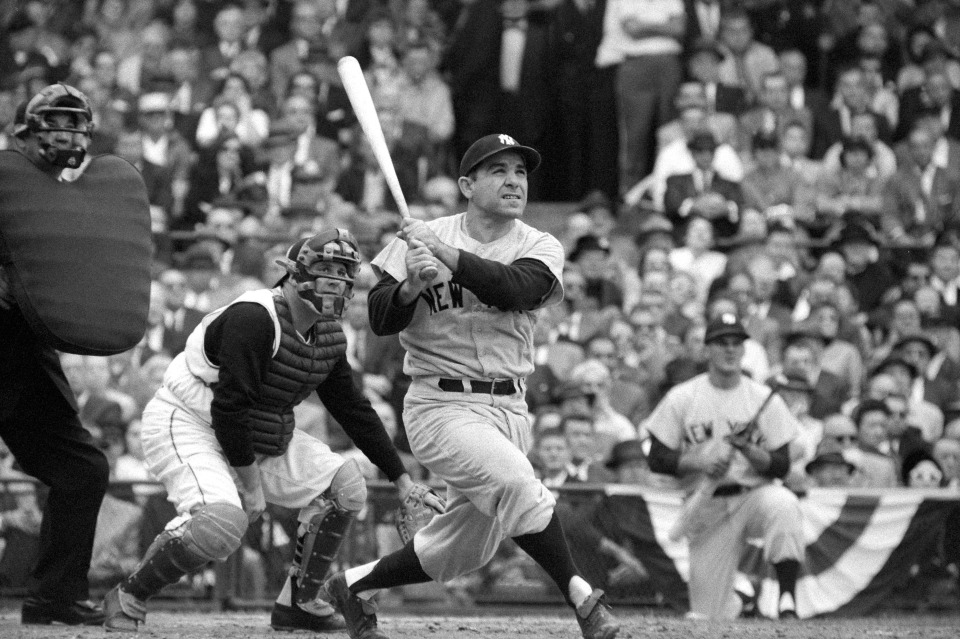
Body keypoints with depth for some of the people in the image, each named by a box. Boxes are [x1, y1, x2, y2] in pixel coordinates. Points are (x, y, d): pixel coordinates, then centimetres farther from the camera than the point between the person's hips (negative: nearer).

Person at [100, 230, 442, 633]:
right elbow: (229, 406, -26)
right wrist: (250, 482, -21)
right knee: (223, 518, -33)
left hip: (256, 437, 9)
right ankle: (126, 600, -16)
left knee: (345, 485, 1)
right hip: (188, 423, -9)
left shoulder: (329, 335, 3)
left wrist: (402, 480, 8)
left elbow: (354, 410, 11)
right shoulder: (254, 318, -25)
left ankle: (297, 603, 12)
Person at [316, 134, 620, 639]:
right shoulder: (421, 237, -1)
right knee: (514, 479, -30)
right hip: (441, 404, -4)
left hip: (508, 407, 4)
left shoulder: (540, 248, 3)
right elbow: (380, 319, -5)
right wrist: (411, 283, -24)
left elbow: (512, 289, -19)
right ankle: (580, 597, -22)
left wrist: (444, 254, -26)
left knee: (464, 549, 9)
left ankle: (353, 585, 29)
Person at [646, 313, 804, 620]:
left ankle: (787, 600, -34)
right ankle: (732, 601, 35)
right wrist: (699, 463, -17)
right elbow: (657, 460, 0)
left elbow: (781, 467, -1)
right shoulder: (681, 399, 1)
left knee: (784, 504, -38)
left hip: (754, 494, -1)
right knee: (708, 615, -3)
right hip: (706, 507, 1)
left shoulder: (765, 399, 1)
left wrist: (749, 450, -20)